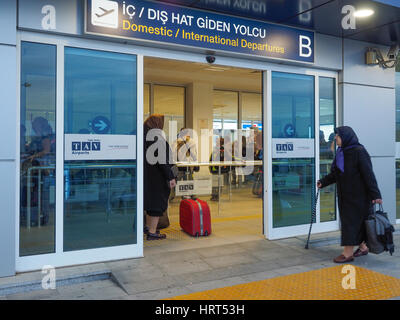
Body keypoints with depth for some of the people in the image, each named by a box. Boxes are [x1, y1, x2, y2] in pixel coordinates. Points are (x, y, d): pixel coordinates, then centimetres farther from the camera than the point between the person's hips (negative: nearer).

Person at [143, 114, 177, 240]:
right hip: (157, 176, -9)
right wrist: (171, 177, -20)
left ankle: (148, 226, 34)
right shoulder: (158, 136, -16)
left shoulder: (144, 135, 9)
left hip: (147, 175, 9)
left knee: (151, 200, 21)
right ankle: (152, 232, 6)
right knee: (158, 201, 1)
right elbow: (163, 160, -21)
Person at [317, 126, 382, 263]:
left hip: (357, 194, -8)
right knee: (356, 221, 15)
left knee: (351, 221, -5)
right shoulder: (340, 153, 8)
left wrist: (375, 194, -20)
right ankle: (362, 247, 29)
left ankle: (348, 253, 2)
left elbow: (368, 174, -18)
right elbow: (334, 174, 14)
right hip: (345, 194, 8)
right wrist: (323, 182, 4)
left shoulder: (359, 152, -15)